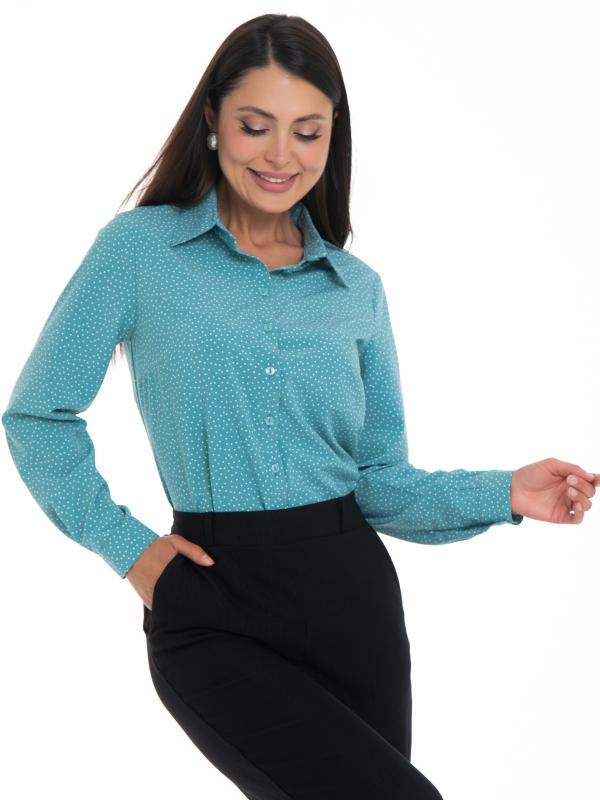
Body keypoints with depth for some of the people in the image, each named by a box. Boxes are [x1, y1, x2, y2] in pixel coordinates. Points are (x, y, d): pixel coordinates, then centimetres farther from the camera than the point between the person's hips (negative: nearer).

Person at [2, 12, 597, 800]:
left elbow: (378, 479, 10)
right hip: (213, 613, -4)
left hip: (350, 594, 4)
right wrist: (125, 544, -2)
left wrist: (503, 494, -4)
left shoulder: (358, 289, 8)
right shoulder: (139, 247, -1)